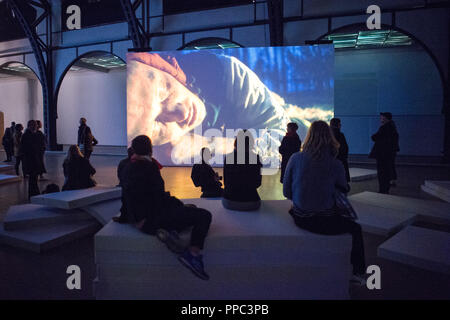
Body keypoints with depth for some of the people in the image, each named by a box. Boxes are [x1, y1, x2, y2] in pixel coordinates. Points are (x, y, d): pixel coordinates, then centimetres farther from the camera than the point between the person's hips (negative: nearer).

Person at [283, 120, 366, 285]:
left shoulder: (295, 158, -8)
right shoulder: (336, 164, -12)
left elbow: (286, 192, -1)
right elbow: (344, 189, 6)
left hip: (300, 218, 3)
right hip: (325, 222, -3)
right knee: (356, 228, 25)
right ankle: (358, 273, 32)